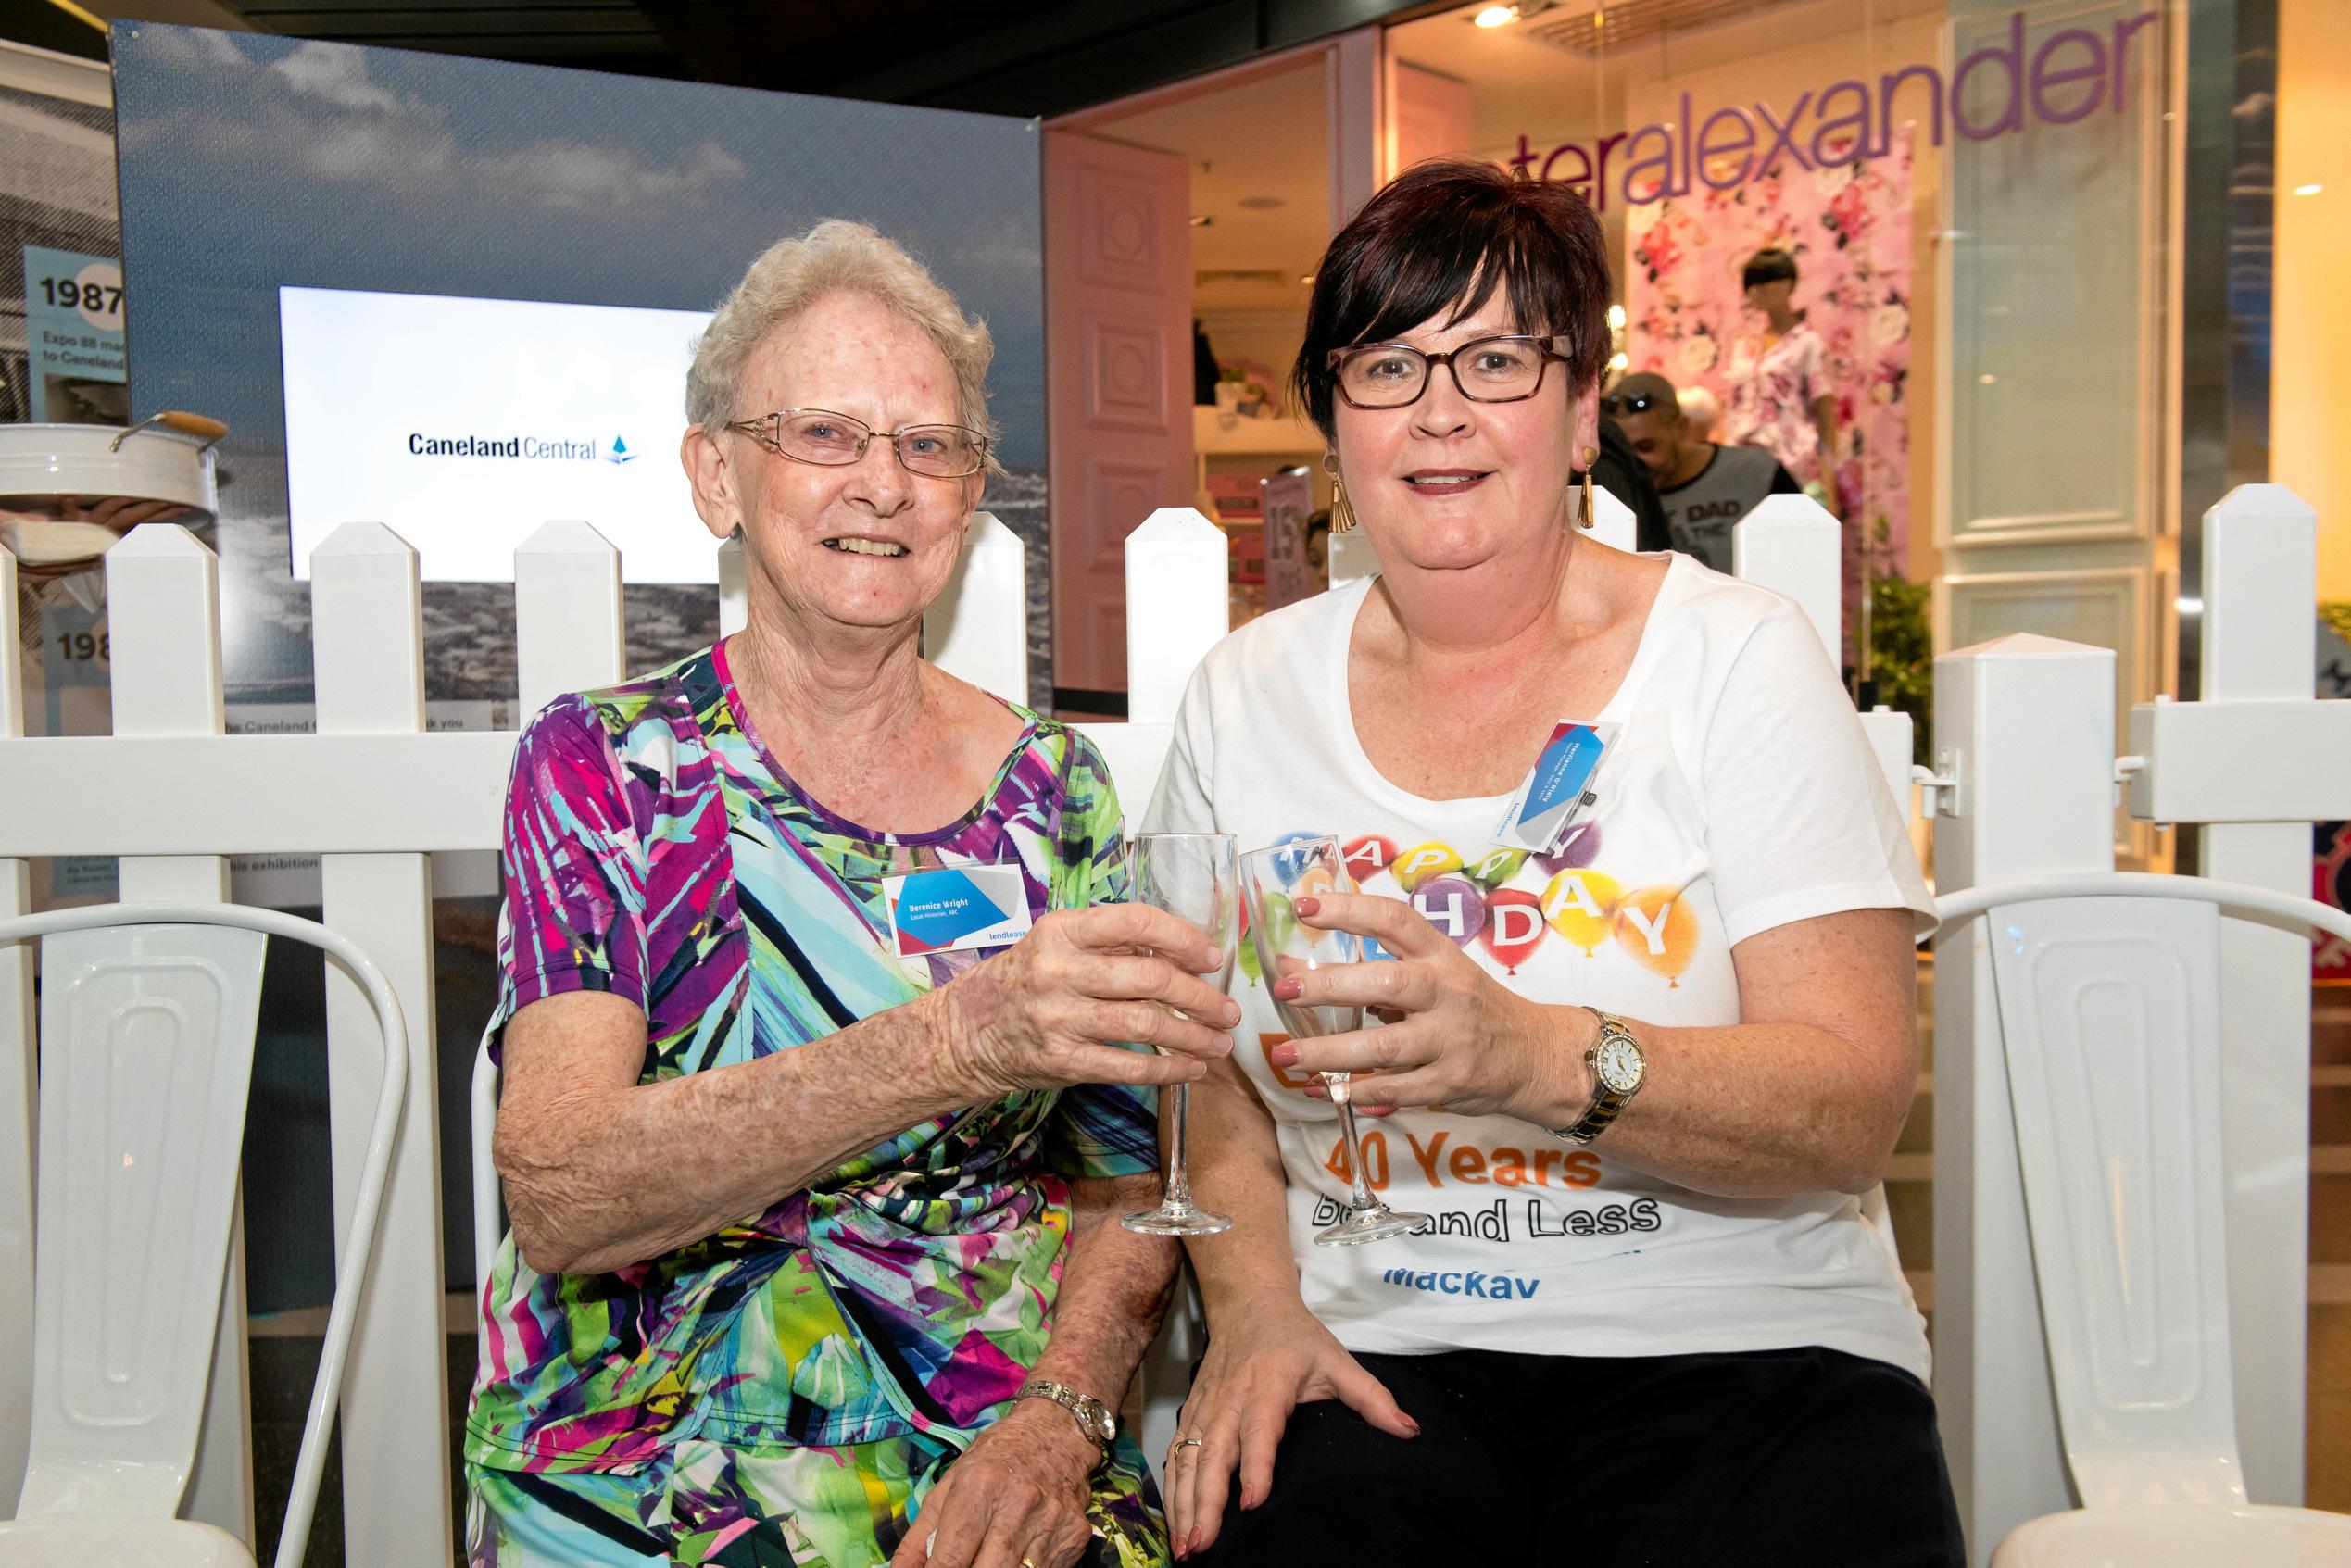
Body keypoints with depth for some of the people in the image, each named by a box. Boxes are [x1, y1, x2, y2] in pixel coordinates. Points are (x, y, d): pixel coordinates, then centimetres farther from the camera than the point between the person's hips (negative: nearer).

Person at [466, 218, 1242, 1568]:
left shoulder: (1050, 784, 5)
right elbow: (557, 1198, -17)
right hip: (651, 1447, -2)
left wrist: (1061, 1412, -10)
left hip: (992, 1452, 3)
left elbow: (1124, 1189, 9)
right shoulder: (603, 765, -3)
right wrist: (952, 1045, -30)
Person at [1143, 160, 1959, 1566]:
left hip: (1739, 1348, 0)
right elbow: (1217, 1075, 10)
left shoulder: (1739, 657, -1)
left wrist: (1533, 1056, -27)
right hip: (1377, 1356, 1)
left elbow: (1857, 1103, -10)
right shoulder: (1247, 695, 7)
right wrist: (1254, 1307, -9)